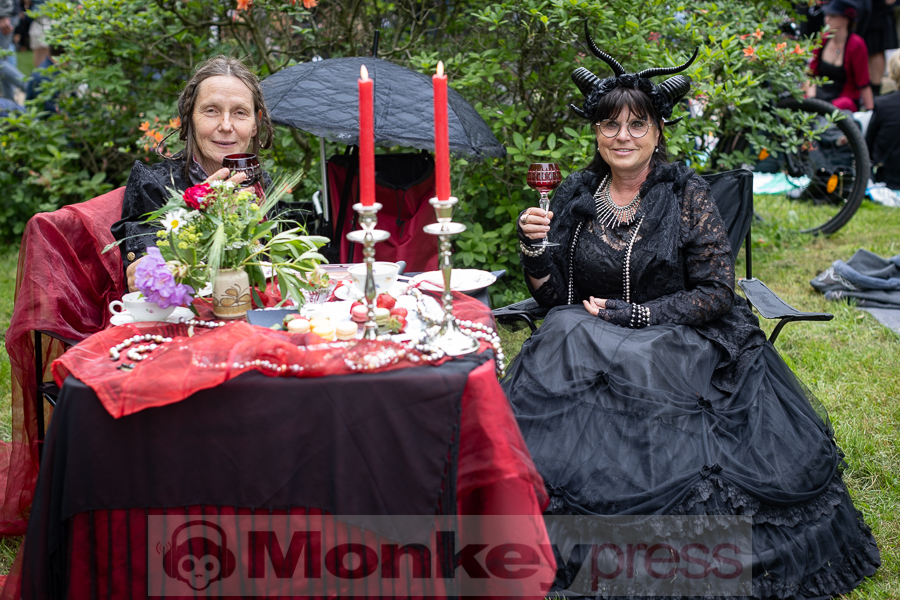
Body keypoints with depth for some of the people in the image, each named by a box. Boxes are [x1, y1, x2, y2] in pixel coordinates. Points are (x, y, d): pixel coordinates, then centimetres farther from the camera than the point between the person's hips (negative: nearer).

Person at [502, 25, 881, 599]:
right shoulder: (576, 194, 7)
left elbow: (718, 292, -7)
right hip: (586, 346, 3)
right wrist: (533, 247, -10)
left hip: (676, 348, -2)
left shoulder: (688, 195, -3)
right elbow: (550, 295, 9)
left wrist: (633, 315, -13)